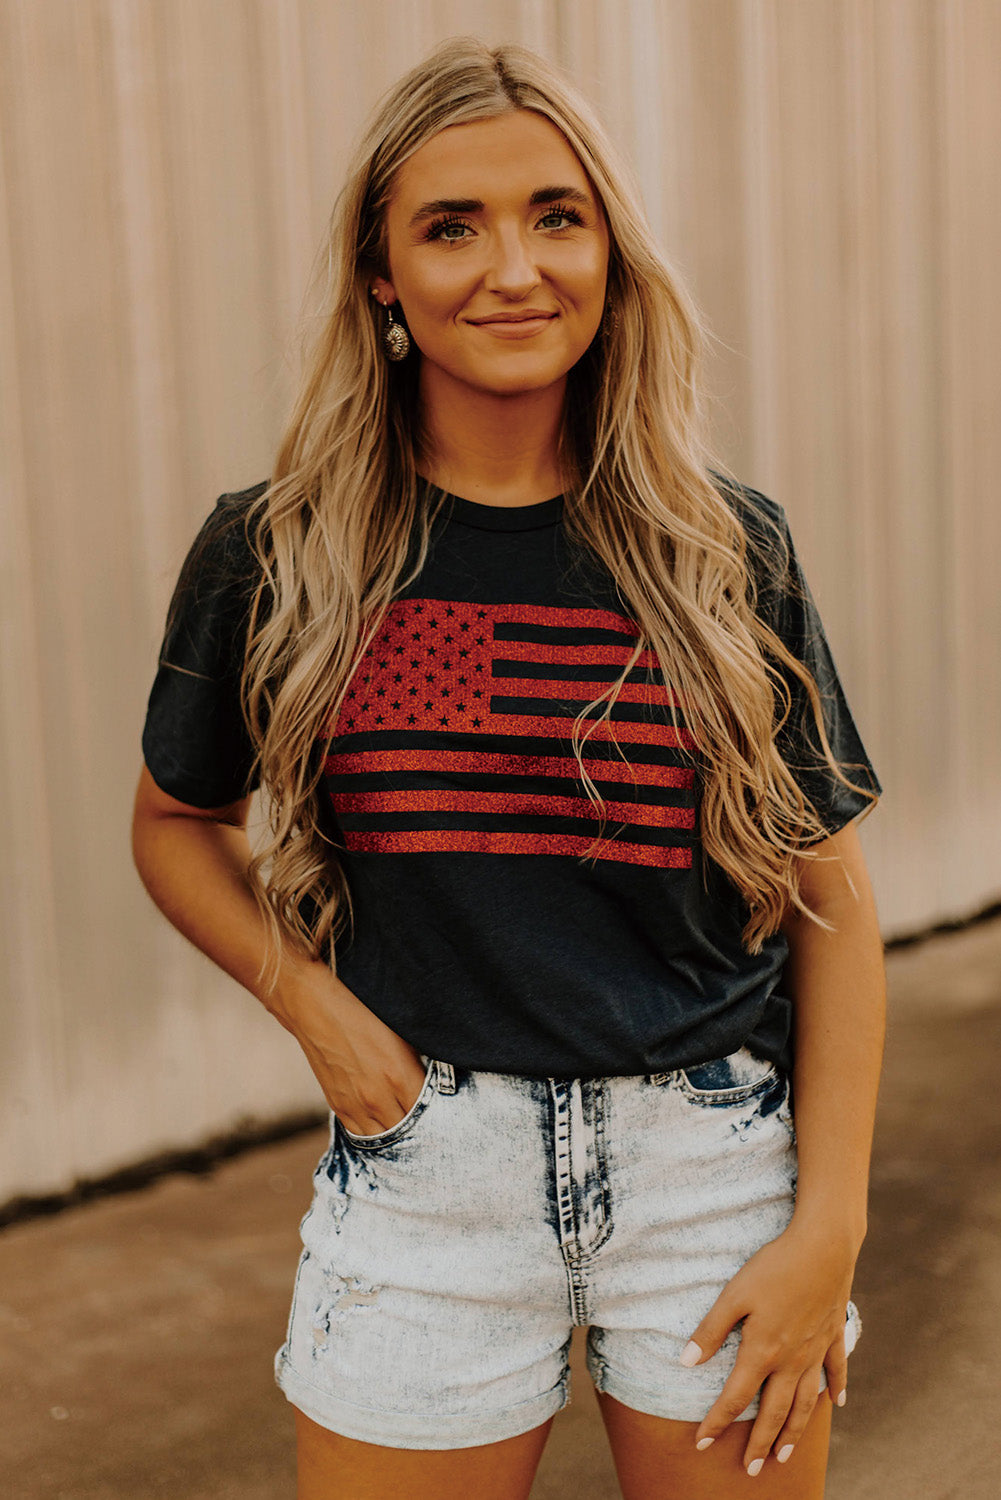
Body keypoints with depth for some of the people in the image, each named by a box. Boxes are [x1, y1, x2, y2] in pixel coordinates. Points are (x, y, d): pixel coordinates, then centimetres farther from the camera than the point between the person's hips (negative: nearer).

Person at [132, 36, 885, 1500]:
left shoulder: (728, 552, -1)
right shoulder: (276, 557, -2)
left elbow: (830, 899, 2)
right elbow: (176, 820, 12)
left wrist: (830, 1225, -4)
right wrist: (316, 1008, -5)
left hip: (719, 1166, 1)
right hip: (424, 1173, 0)